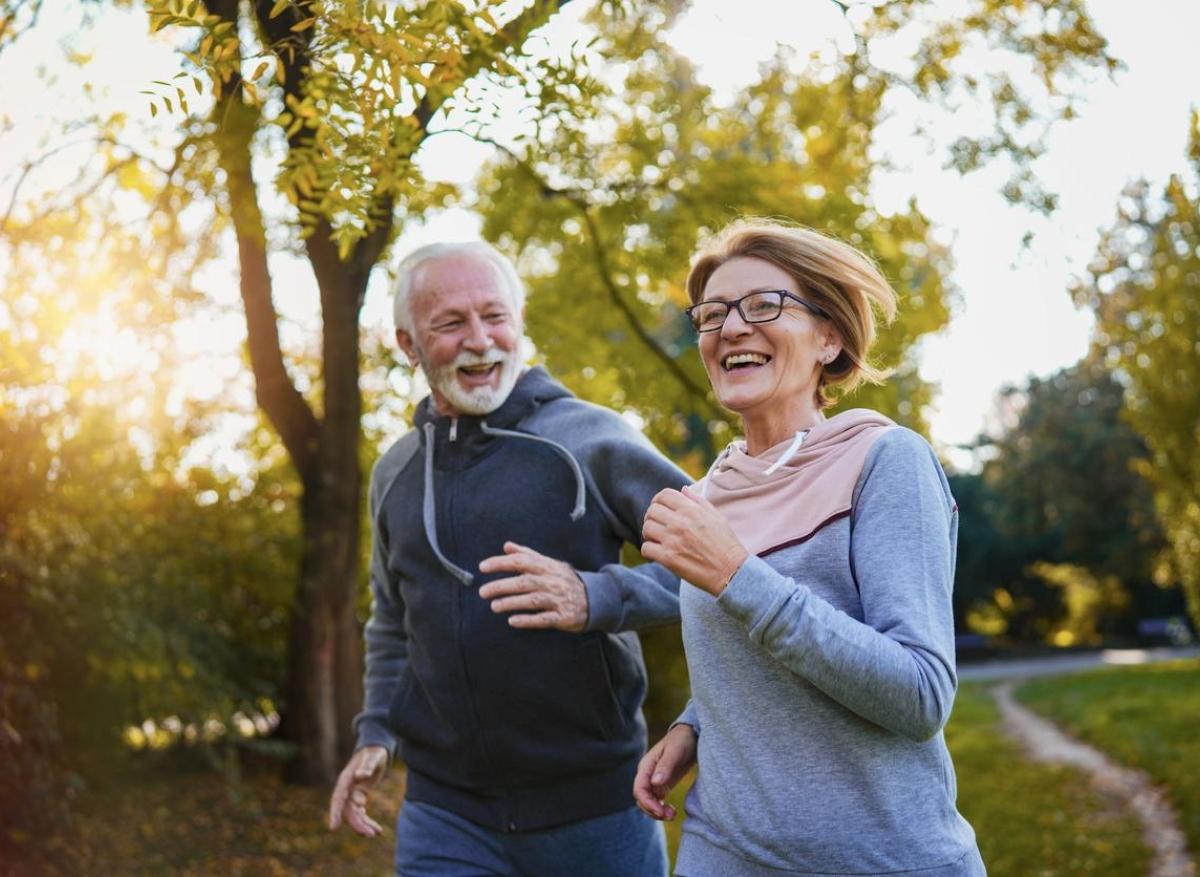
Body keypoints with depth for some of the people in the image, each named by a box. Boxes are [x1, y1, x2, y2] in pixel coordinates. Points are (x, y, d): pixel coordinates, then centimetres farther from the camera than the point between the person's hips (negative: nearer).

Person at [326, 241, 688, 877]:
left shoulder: (590, 440, -8)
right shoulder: (394, 474, 9)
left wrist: (597, 597, -26)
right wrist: (376, 734, 10)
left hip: (594, 801, -3)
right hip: (446, 809, 4)